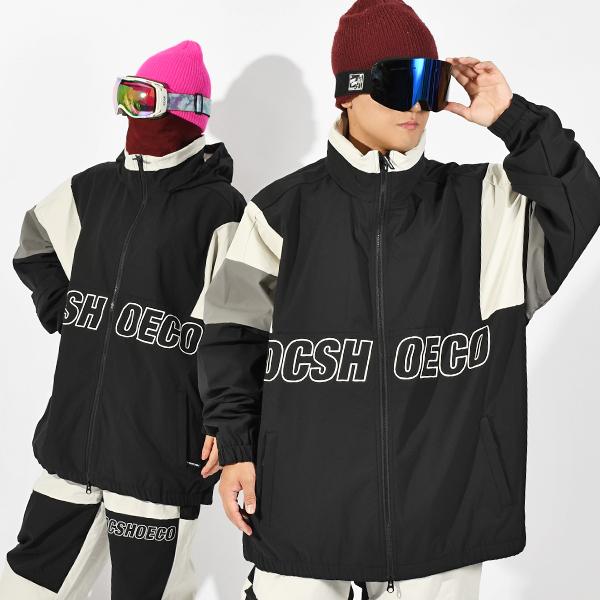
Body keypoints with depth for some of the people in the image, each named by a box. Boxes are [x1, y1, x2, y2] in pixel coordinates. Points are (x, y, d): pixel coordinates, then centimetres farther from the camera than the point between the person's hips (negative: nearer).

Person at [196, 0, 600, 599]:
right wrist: (235, 449, 1)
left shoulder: (480, 202, 6)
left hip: (441, 504, 1)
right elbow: (237, 338, 4)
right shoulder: (284, 210, 2)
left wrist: (513, 120, -10)